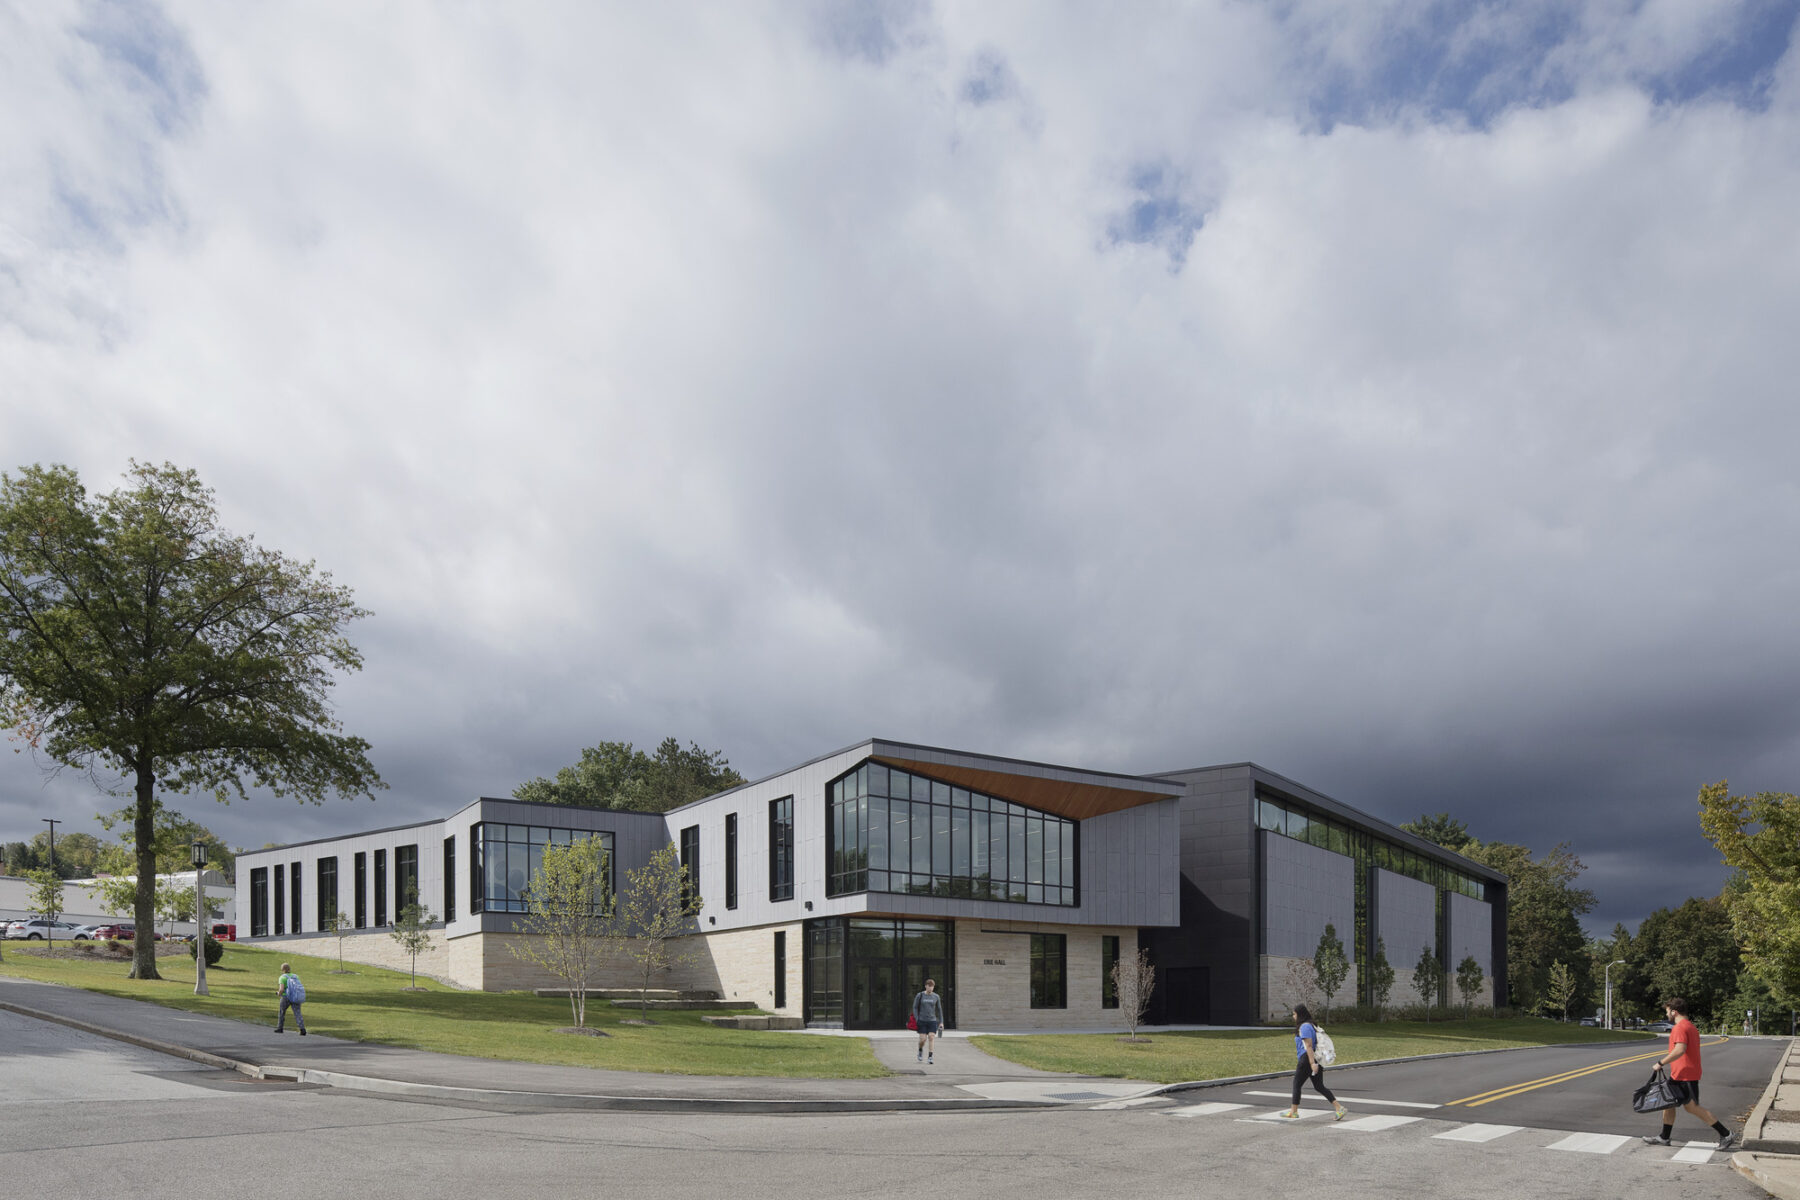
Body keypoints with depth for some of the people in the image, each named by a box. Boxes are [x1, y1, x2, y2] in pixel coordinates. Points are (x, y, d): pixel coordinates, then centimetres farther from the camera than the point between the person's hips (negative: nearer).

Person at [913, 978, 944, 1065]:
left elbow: (939, 1009, 9)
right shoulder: (919, 996, -4)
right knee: (923, 1039, -7)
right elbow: (915, 1007, 0)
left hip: (932, 1021, 1)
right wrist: (916, 1020, -10)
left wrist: (941, 1022, 5)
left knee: (931, 1038, -14)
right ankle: (920, 1050, 25)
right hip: (922, 1021, -1)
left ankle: (930, 1057, -12)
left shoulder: (936, 997, 2)